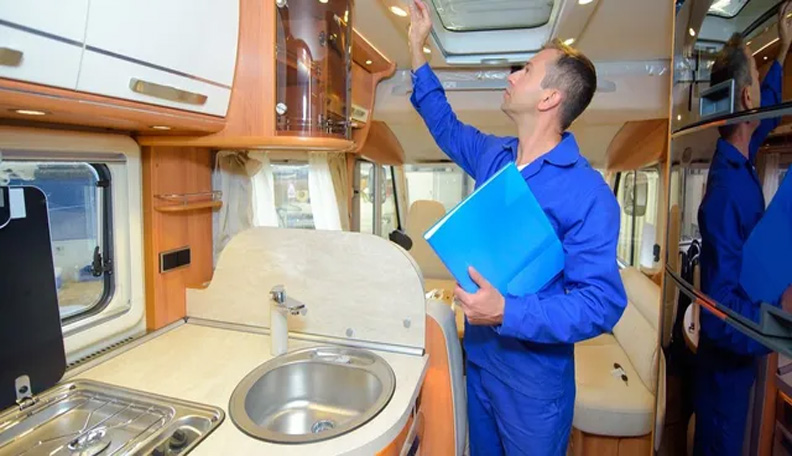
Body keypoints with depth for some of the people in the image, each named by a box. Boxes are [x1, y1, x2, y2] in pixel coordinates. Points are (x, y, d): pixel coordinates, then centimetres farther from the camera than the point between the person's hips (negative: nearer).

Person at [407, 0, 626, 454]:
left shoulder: (587, 192, -23)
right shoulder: (493, 155, -1)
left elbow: (602, 304, -24)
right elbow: (447, 126, 16)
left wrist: (507, 313, -34)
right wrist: (417, 48, 16)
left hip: (534, 377, -6)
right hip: (479, 357, 6)